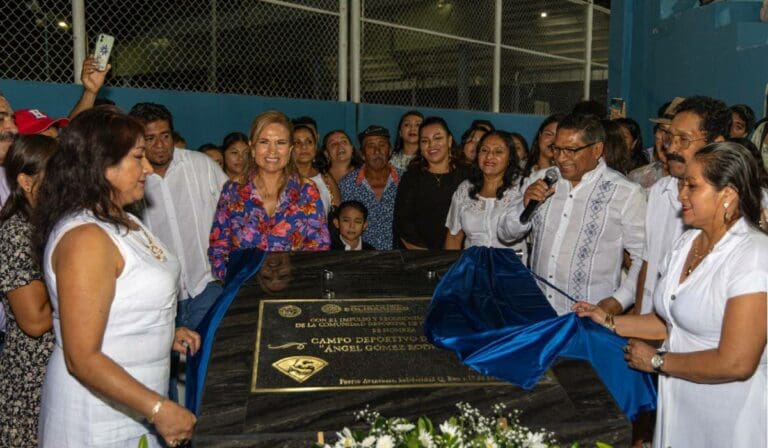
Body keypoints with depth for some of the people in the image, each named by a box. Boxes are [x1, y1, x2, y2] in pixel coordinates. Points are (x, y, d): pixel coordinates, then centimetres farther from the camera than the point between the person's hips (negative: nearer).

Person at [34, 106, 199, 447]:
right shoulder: (86, 238, -24)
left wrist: (165, 334, 10)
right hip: (100, 420, -8)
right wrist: (159, 408, -25)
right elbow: (82, 359, -26)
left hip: (136, 401, 9)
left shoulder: (123, 221, 4)